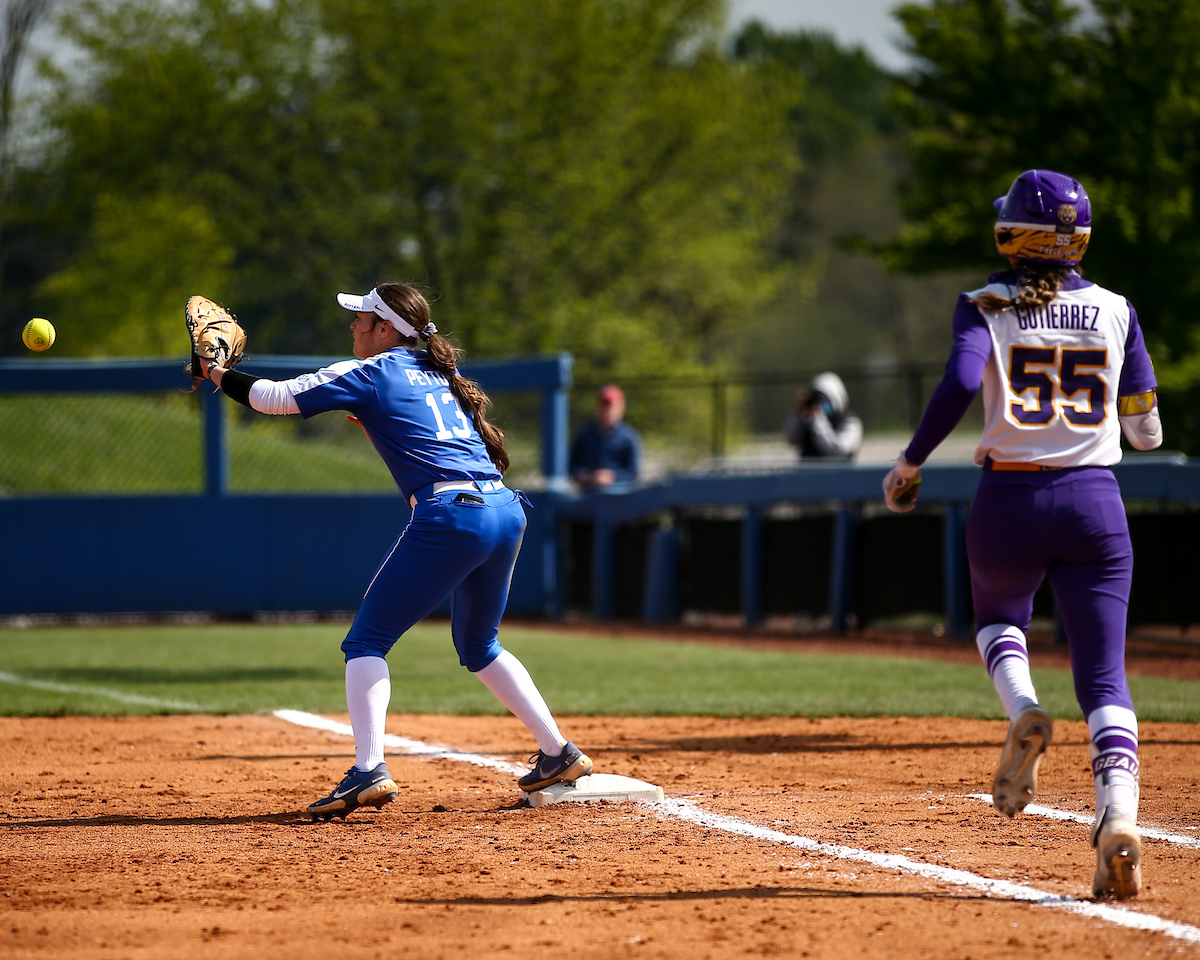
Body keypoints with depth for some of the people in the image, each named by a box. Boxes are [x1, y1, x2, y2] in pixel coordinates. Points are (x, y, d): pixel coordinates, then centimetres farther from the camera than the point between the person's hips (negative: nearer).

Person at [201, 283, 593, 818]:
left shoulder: (371, 373, 3)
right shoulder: (439, 373, 23)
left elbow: (276, 397, 3)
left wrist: (219, 376, 18)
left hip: (450, 517, -8)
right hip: (507, 512, 8)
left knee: (366, 642, -2)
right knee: (479, 646, 27)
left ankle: (369, 770, -18)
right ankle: (558, 753, 23)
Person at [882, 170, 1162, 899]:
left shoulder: (986, 307, -1)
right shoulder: (1115, 312, 6)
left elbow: (961, 383, -20)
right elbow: (1147, 433, 9)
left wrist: (911, 462, -9)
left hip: (1010, 501, -1)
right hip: (1096, 503, 1)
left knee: (999, 619, 30)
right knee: (1104, 677, -1)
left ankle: (1024, 710, -2)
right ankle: (1119, 813, -26)